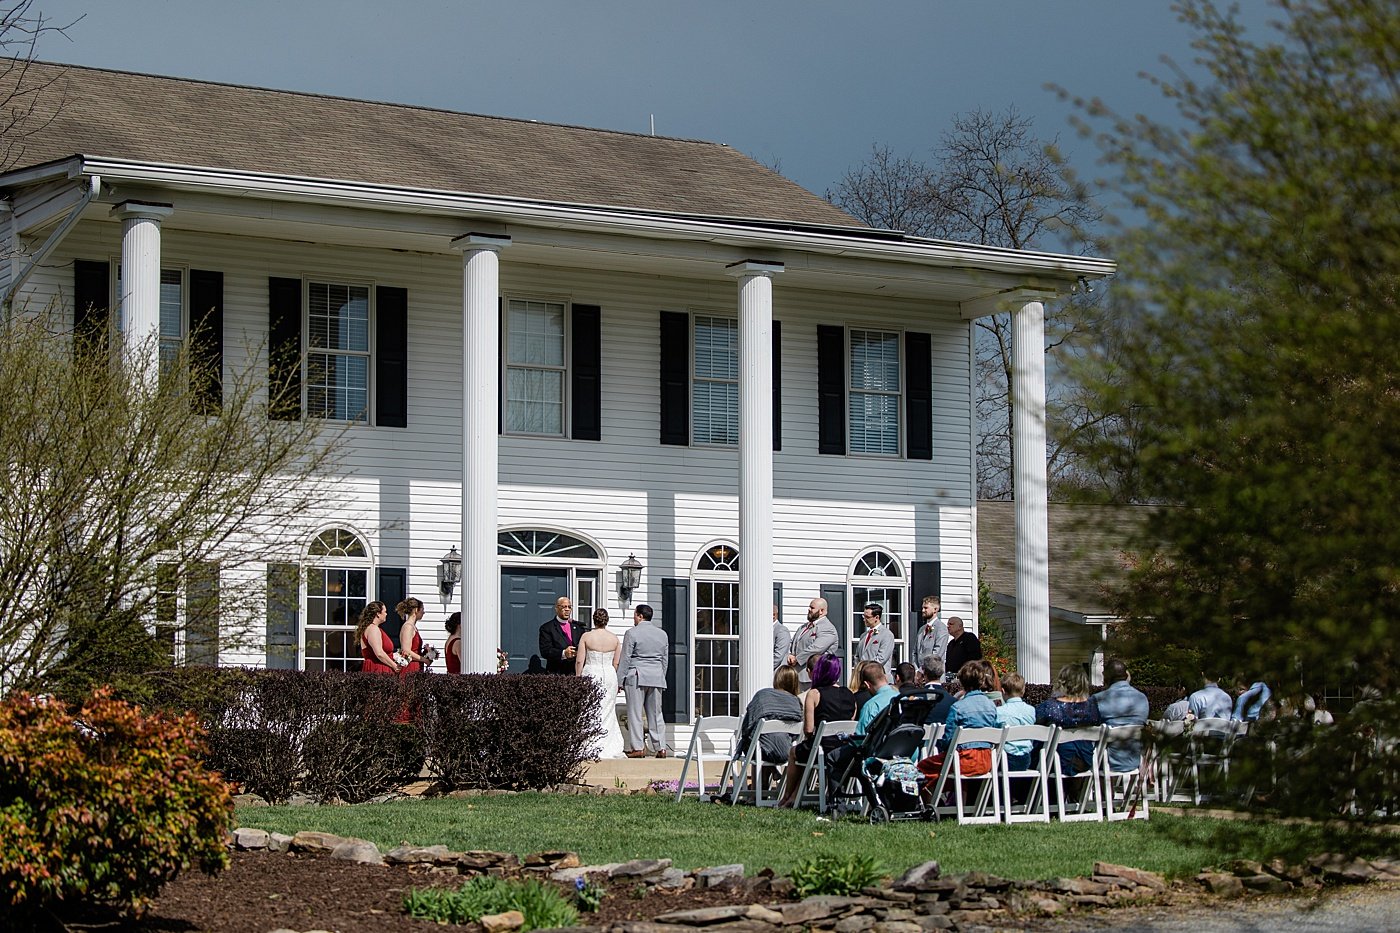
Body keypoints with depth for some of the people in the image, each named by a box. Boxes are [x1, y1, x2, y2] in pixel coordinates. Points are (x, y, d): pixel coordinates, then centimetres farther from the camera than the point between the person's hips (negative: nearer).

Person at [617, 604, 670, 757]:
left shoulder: (633, 633, -6)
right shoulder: (662, 634, 12)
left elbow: (625, 659, -6)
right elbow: (665, 660, 15)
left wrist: (620, 681, -2)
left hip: (636, 677, -5)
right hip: (657, 677, 5)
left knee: (635, 713, -2)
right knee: (656, 714, 8)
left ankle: (638, 748, -5)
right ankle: (661, 747, 4)